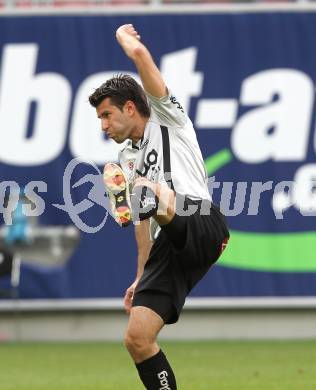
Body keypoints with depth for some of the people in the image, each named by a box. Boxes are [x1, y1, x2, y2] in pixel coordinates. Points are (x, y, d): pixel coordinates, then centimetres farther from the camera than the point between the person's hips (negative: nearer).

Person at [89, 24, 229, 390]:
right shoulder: (128, 156, 29)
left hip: (201, 226, -8)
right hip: (166, 249, 8)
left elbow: (139, 53, -3)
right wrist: (140, 277, 27)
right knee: (137, 339, -4)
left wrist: (124, 34, 18)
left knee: (143, 188, -35)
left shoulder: (166, 119, 9)